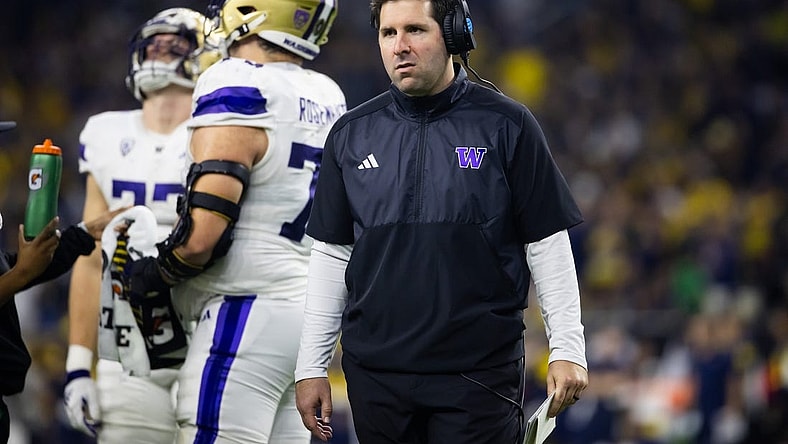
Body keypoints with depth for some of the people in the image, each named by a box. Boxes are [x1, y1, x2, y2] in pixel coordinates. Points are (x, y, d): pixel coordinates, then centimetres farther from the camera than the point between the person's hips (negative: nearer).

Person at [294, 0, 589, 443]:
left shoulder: (506, 125, -1)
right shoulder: (352, 135, 9)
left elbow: (547, 246, 0)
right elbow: (332, 255, 12)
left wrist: (567, 349, -5)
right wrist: (311, 365, 10)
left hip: (480, 371, -3)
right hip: (376, 370, 3)